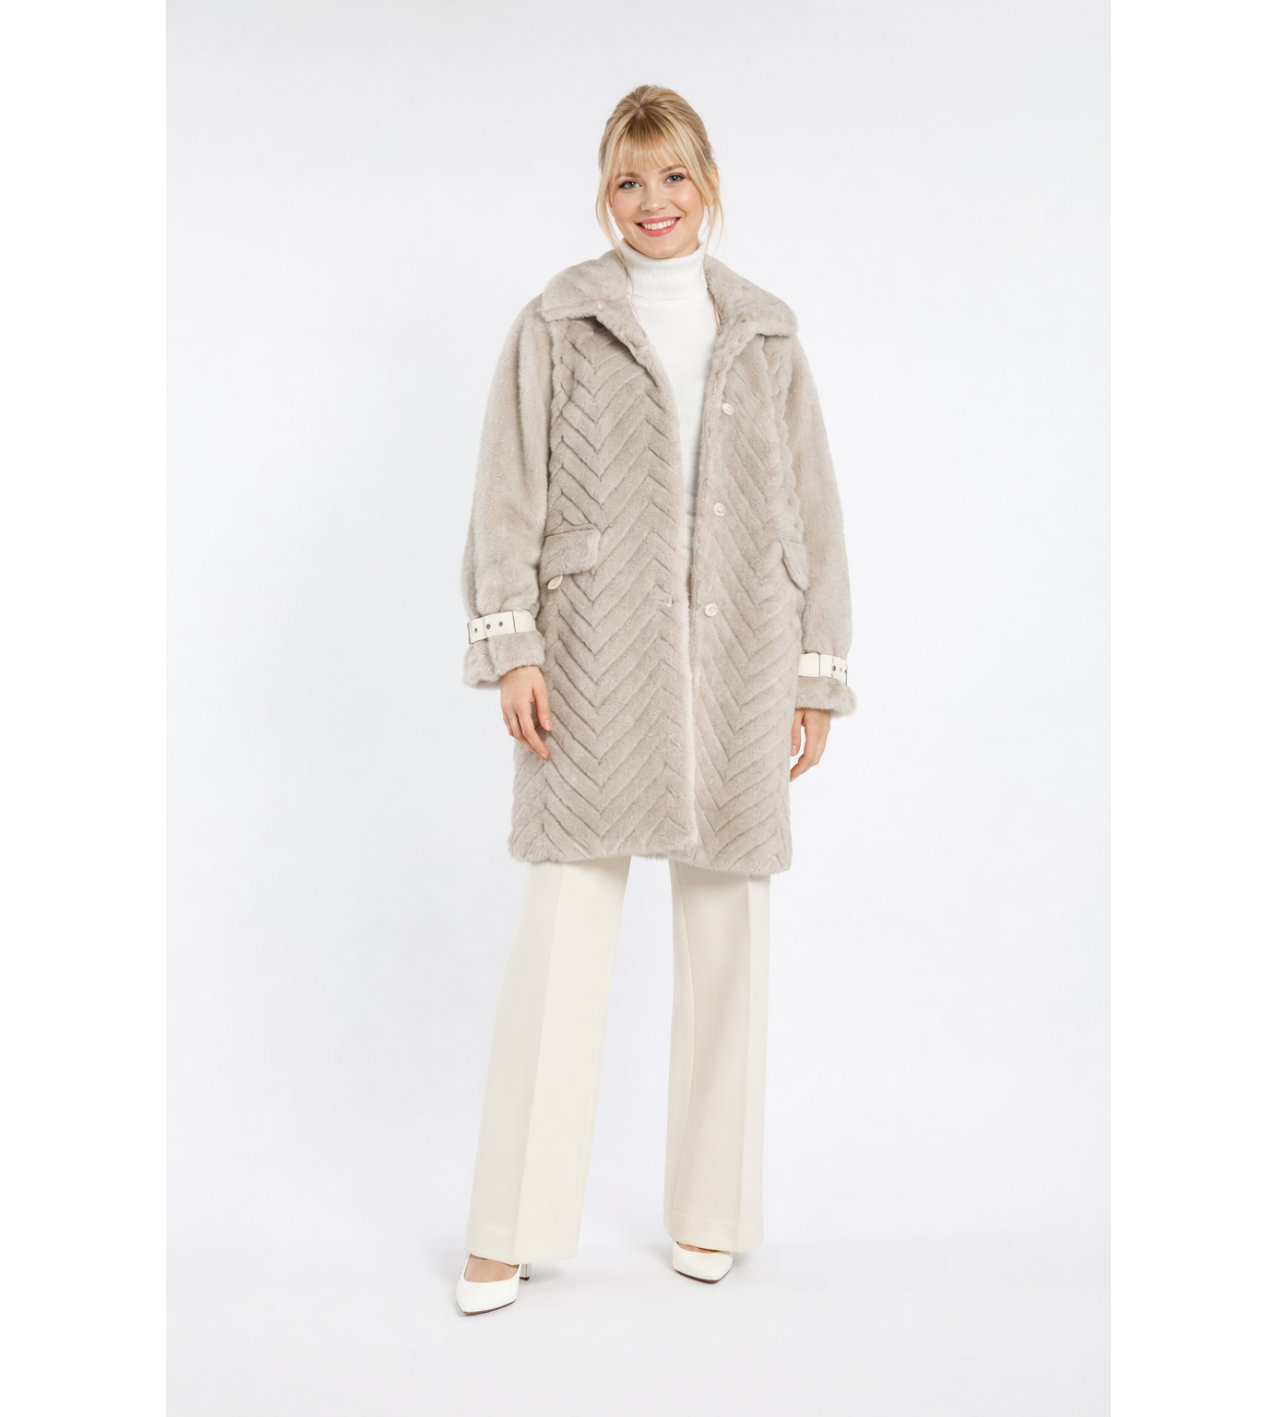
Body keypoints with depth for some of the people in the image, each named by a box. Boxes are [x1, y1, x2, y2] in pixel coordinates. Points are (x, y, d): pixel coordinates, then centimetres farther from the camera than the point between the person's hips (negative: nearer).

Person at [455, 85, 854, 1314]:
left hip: (738, 659, 3)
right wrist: (510, 646, -9)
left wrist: (818, 673, 7)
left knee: (726, 929, 7)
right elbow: (508, 496, 1)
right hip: (597, 658, -2)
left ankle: (710, 1208, 22)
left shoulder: (765, 335, 13)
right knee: (563, 930, -4)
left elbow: (811, 509, 12)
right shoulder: (556, 324, 6)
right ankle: (511, 1228, 8)